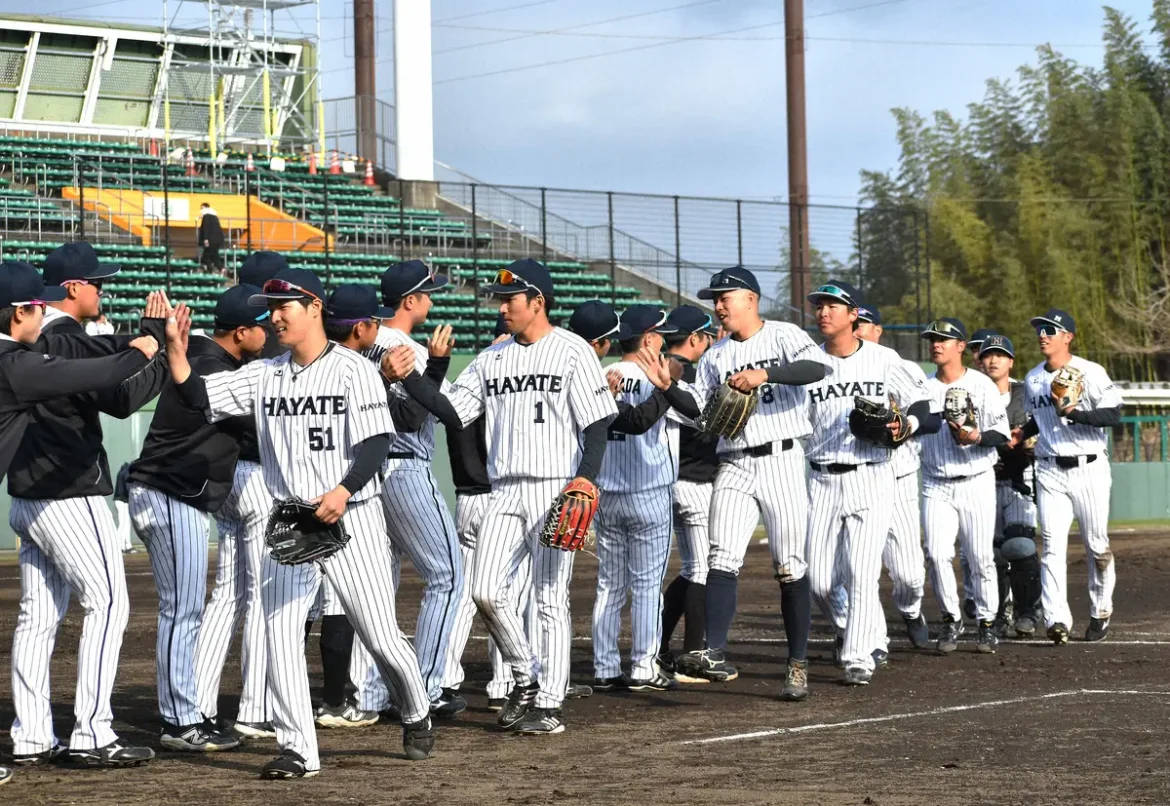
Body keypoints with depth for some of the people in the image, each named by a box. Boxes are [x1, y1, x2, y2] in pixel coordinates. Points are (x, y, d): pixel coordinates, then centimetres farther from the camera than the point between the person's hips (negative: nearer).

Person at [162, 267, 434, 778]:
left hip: (351, 518, -4)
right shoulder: (264, 375, 9)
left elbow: (376, 442, -13)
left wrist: (343, 491, -28)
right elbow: (199, 396, 2)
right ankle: (298, 751, -2)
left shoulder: (353, 370, -5)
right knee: (280, 634, -7)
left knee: (380, 635, -1)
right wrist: (176, 348, -14)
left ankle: (416, 716, 26)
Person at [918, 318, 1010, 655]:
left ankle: (987, 622, 12)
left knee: (981, 556, -1)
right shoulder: (923, 387, 9)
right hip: (936, 485, 2)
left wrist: (976, 438, -24)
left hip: (976, 481, -2)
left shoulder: (982, 385, -2)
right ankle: (951, 619, 4)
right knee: (937, 554, -11)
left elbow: (1002, 433, -6)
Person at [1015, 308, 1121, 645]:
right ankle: (1057, 620, -18)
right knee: (1053, 547, -9)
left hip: (1089, 469, -4)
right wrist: (1022, 434, 7)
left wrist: (1074, 413, -26)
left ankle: (1100, 611, 25)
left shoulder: (1091, 373, -7)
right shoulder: (1032, 379, 12)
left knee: (1097, 546, 6)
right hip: (1050, 472, 4)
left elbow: (1113, 415, -15)